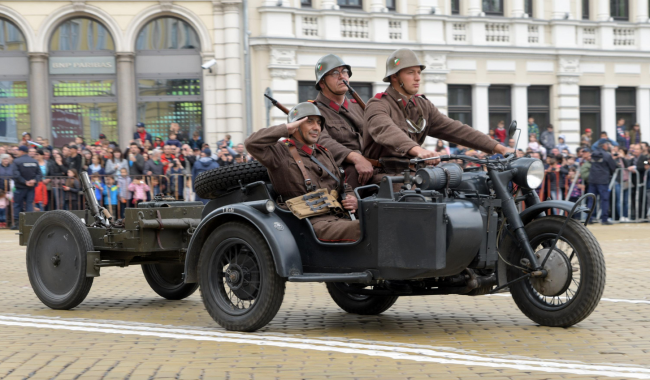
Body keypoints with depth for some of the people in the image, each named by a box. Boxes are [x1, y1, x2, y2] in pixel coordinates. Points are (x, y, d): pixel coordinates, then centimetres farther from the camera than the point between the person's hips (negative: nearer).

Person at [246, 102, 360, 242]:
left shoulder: (325, 153, 30)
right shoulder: (282, 152, 7)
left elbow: (343, 186, 36)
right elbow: (252, 143, -11)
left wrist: (352, 200, 11)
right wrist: (287, 128, -3)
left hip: (340, 218, 7)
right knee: (360, 229, -35)